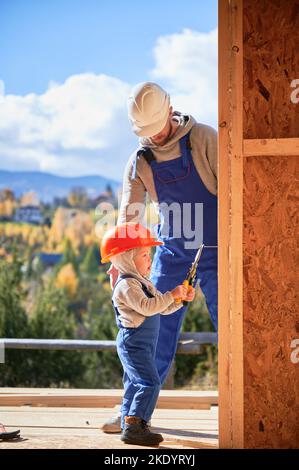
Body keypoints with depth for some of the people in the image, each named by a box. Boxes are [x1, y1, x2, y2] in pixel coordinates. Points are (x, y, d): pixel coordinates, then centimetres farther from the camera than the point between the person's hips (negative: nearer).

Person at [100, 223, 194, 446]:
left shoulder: (143, 283, 18)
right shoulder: (126, 285, -16)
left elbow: (163, 308, 20)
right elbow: (146, 307, -27)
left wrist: (181, 298, 6)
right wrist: (171, 295, -22)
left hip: (144, 344, 11)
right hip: (133, 342, -11)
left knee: (136, 384, 15)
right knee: (150, 382, -17)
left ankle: (129, 426, 21)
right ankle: (133, 426, -20)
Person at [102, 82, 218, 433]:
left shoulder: (203, 139, -9)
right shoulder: (140, 161, 2)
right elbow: (129, 213, -3)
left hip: (214, 250, -4)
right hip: (171, 251, 4)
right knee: (155, 332, 4)